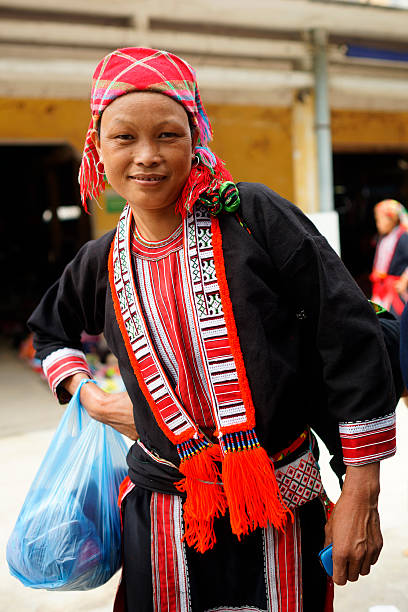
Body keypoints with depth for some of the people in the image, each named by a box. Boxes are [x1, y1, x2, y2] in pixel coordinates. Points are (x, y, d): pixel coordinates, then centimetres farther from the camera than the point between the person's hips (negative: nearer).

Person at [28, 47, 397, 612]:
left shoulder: (252, 216, -12)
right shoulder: (103, 262, 2)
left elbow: (351, 337, -13)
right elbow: (50, 330, 24)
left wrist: (361, 492, -11)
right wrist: (89, 397, 5)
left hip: (280, 507, -3)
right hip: (162, 511, 3)